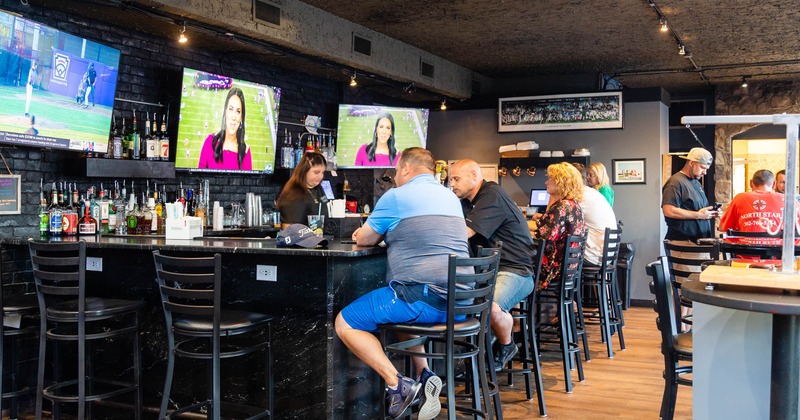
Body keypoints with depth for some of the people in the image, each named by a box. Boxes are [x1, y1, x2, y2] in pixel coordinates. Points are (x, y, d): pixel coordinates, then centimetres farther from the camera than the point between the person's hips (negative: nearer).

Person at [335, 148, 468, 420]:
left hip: (423, 297, -8)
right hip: (460, 302, 8)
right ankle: (423, 376, 16)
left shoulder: (396, 196, -3)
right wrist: (387, 233, 37)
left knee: (345, 323, 3)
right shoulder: (451, 197, 19)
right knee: (405, 311, 36)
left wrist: (368, 233, 30)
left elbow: (364, 240, 8)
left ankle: (398, 385, -9)